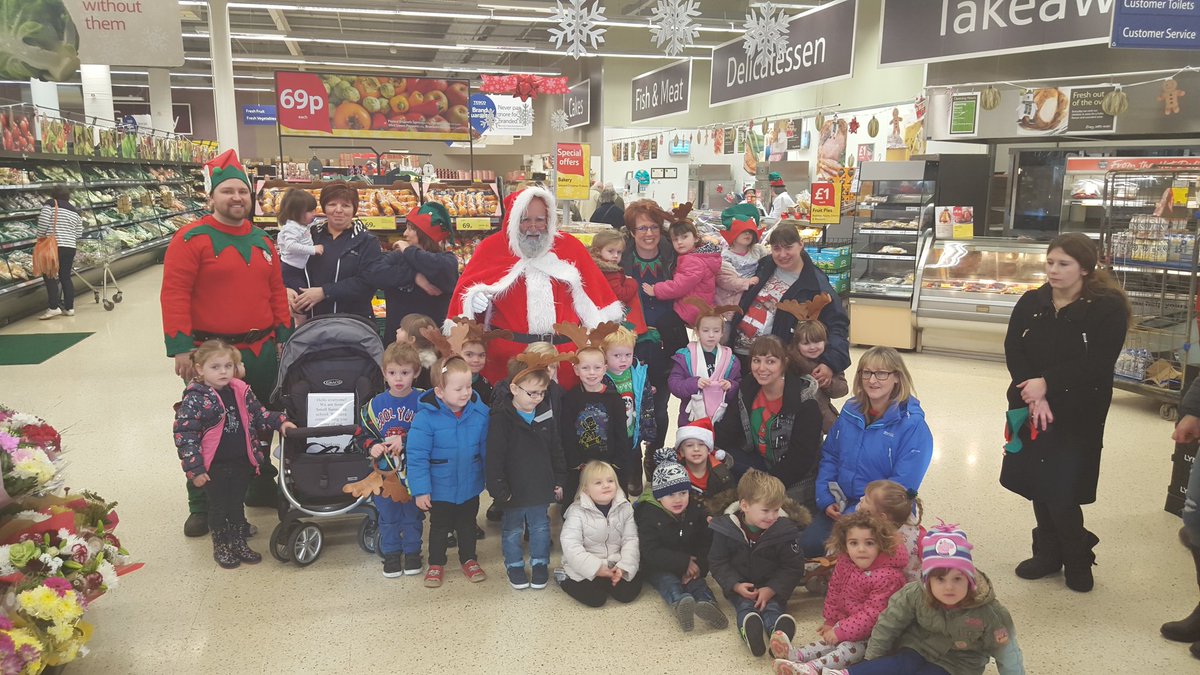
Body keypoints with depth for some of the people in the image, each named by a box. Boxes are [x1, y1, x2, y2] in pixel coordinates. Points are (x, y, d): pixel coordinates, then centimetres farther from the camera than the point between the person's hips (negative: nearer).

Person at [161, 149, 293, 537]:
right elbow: (174, 294, -14)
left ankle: (261, 488, 34)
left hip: (262, 351, 6)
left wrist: (284, 337, 11)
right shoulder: (191, 239, -9)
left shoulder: (262, 241, 11)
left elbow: (277, 291, 15)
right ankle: (201, 507, 18)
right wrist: (181, 347, -18)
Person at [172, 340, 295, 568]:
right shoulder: (195, 399, -16)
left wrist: (279, 422, -7)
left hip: (242, 462, 5)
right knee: (218, 507, 10)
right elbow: (184, 435, -15)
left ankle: (239, 543, 33)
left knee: (237, 504, 17)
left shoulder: (241, 392, 0)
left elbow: (258, 414, 11)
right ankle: (221, 547, 28)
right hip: (214, 467, -4)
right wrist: (194, 469, -16)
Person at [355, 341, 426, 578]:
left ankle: (412, 553, 30)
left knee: (413, 515, 14)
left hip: (414, 472, -2)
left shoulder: (423, 402, -11)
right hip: (384, 472, 2)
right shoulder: (375, 404, -2)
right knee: (387, 517, 14)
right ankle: (391, 554, 30)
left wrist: (405, 440, -21)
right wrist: (372, 446, -12)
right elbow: (362, 433, 6)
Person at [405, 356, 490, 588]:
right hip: (440, 489, -2)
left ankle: (469, 560, 43)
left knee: (467, 525, 23)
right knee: (440, 528, 18)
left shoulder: (481, 413, -14)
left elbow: (487, 449, -3)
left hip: (470, 487, 2)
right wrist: (420, 490, -18)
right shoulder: (426, 417, -23)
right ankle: (436, 564, 38)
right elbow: (417, 456, -19)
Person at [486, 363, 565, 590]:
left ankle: (540, 563, 35)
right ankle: (514, 565, 33)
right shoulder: (501, 419, -16)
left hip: (541, 487, 4)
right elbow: (494, 458, -16)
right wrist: (499, 488, -17)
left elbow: (556, 452, 7)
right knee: (512, 530, 14)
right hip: (513, 490, -4)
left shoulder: (546, 417, -1)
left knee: (540, 528, 17)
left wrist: (559, 481, 5)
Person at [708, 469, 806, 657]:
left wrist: (771, 589, -19)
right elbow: (718, 562, -5)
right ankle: (749, 626, -59)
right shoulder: (726, 528, -11)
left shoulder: (783, 530, -10)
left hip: (772, 587, 0)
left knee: (773, 606, -28)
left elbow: (793, 567, -7)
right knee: (745, 605, -29)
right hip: (740, 587, 0)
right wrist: (736, 586, -21)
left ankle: (780, 628, -58)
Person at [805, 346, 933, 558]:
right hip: (838, 505, 5)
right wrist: (825, 499, -5)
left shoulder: (913, 426, -15)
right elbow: (829, 456, 10)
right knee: (804, 544, -13)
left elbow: (902, 486, -18)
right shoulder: (851, 411, 3)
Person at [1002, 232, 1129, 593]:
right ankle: (1048, 553, 31)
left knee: (1061, 493, -3)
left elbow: (1097, 364, -16)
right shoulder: (1031, 303, 4)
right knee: (1038, 485, 11)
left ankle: (1077, 559, 22)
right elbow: (1013, 351, -4)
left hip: (1078, 415, -4)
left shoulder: (1108, 307, -8)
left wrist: (1047, 384, -19)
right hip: (1030, 410, 4)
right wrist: (1034, 397, -16)